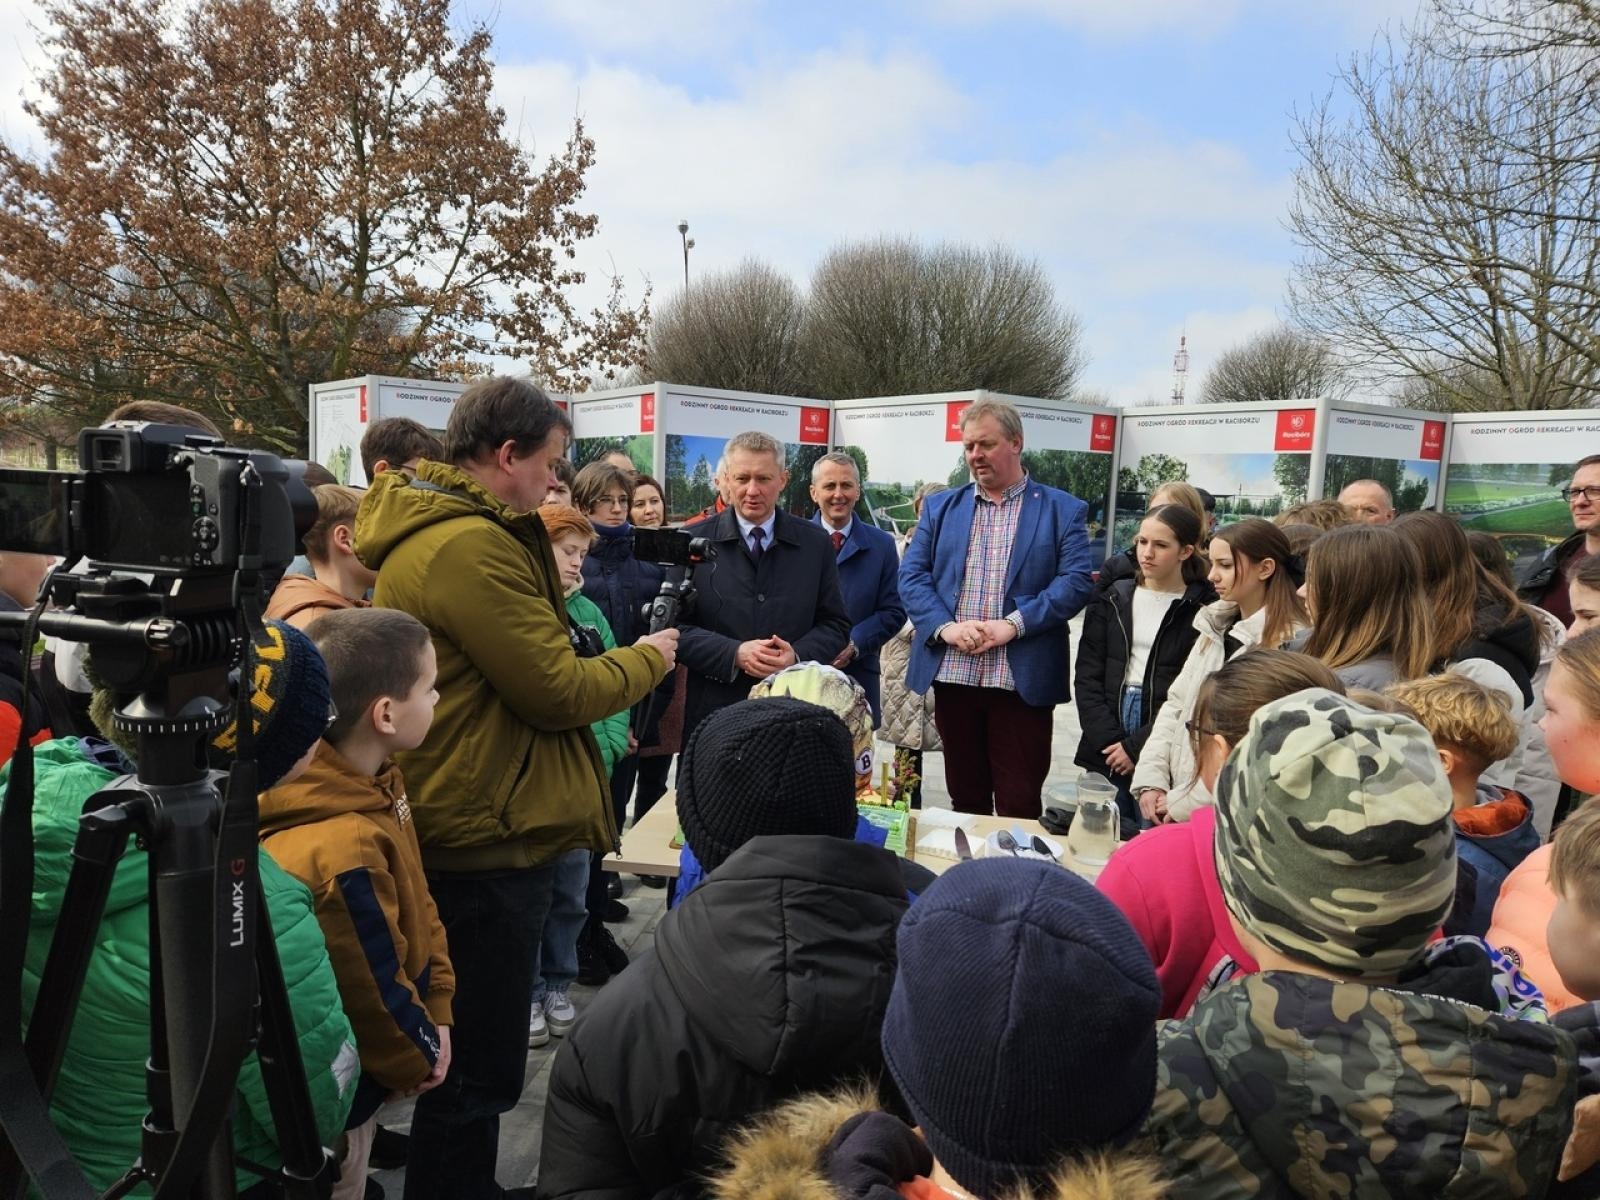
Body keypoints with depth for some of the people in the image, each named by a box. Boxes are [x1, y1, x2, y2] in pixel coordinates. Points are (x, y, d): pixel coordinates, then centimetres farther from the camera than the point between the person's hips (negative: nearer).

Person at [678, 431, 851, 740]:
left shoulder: (816, 544, 5)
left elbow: (835, 624, 7)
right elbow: (674, 625, -2)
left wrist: (798, 656, -13)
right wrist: (734, 653, -17)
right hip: (714, 712, -1)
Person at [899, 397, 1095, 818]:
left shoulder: (1063, 510, 4)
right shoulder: (940, 507, 13)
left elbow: (1076, 580, -6)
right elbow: (912, 575, 5)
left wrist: (1013, 625, -17)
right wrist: (945, 626, -12)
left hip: (1024, 681, -3)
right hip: (951, 675, 3)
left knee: (1018, 806, 1)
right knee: (964, 800, 13)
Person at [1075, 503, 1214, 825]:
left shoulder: (1204, 610, -3)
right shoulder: (1111, 601, 10)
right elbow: (1088, 678, 5)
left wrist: (1137, 747, -11)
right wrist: (1109, 740, -7)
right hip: (1104, 752, 3)